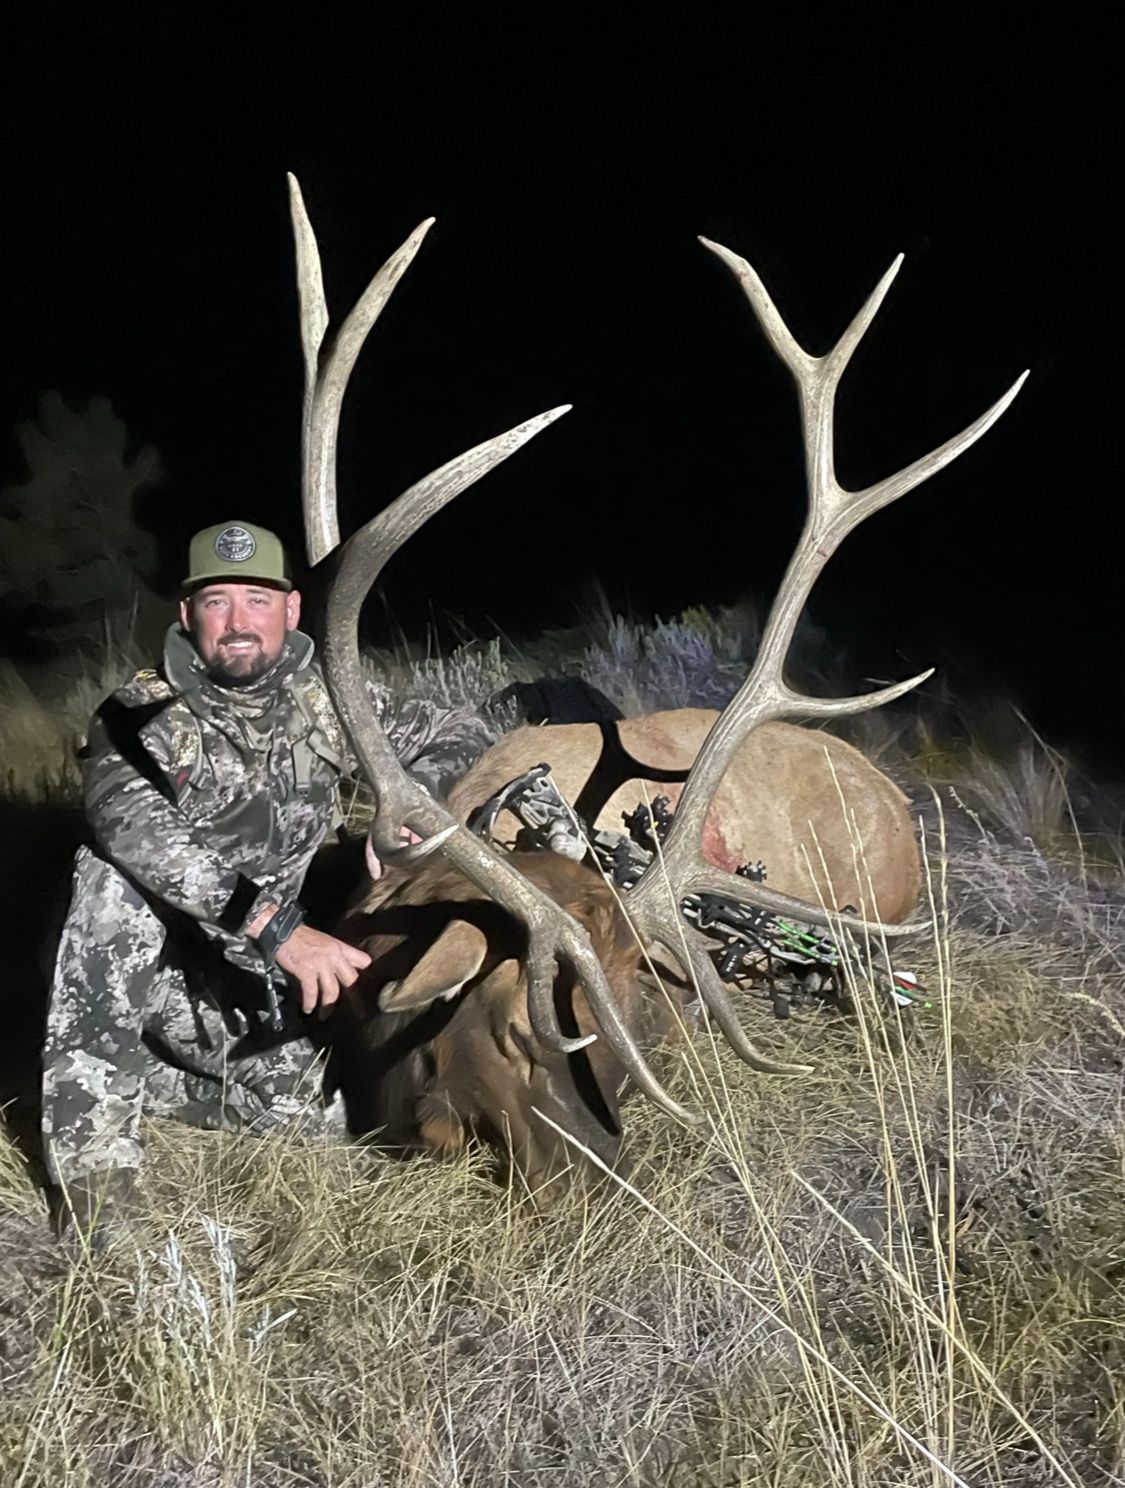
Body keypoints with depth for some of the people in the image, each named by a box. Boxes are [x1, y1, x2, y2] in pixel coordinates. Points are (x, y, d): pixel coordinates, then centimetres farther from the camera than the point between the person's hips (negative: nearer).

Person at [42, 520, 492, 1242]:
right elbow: (134, 826, -36)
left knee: (291, 1103, -11)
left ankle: (133, 1077, 17)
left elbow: (460, 734, 2)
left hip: (237, 974, 4)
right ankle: (90, 1211, -29)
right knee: (114, 882, -33)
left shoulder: (326, 699, -5)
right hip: (136, 964, -4)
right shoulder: (139, 717, -17)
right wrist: (277, 926, -46)